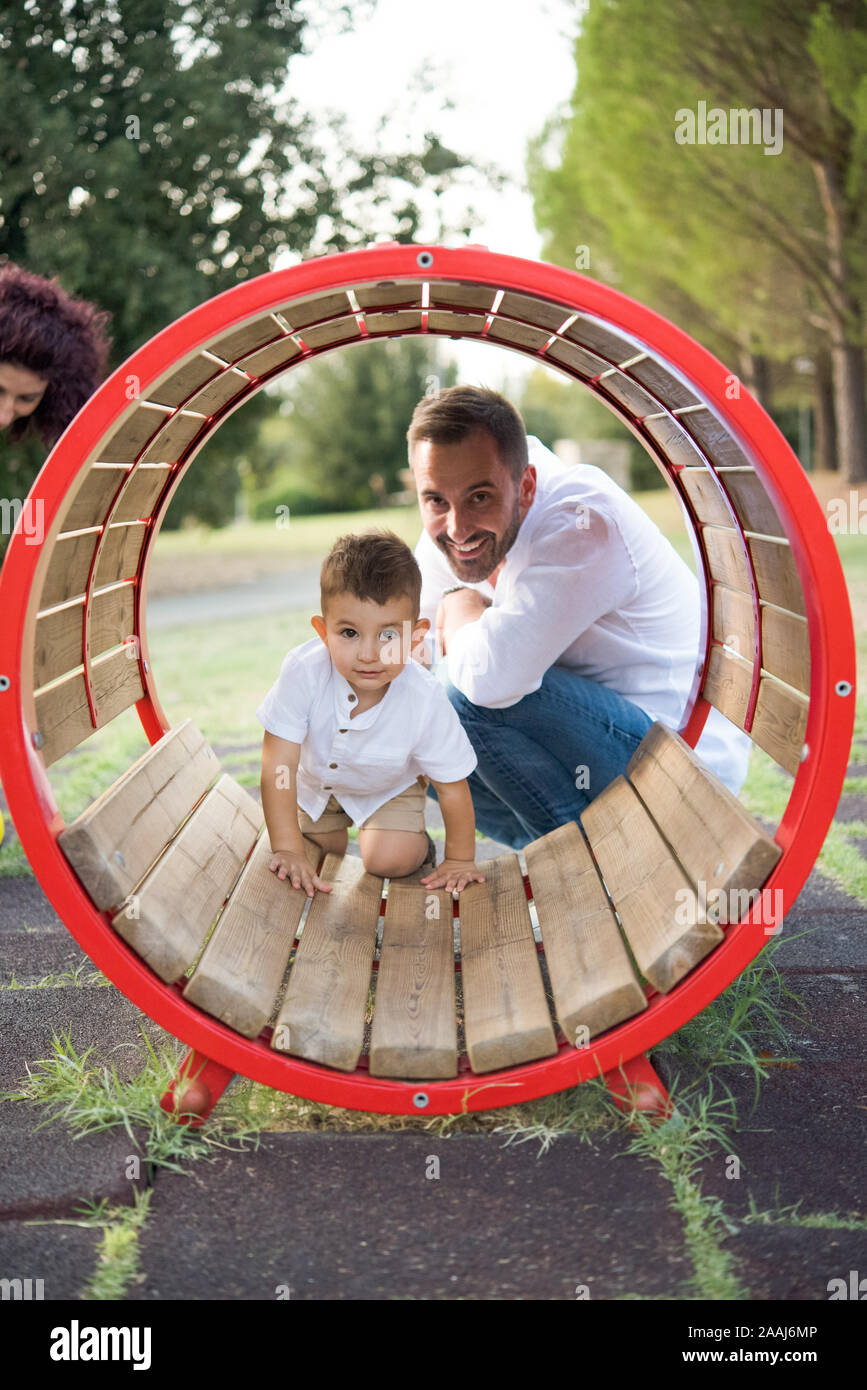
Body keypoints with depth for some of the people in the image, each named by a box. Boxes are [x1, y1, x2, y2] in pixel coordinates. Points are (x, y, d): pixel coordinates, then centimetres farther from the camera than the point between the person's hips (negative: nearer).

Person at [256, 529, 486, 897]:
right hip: (316, 780, 2)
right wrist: (288, 850, -34)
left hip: (389, 787, -1)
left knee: (390, 860, -18)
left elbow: (451, 787, -24)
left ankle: (418, 843, 16)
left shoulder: (425, 701, -39)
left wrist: (460, 860, -14)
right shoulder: (302, 672, -40)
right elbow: (278, 766, -33)